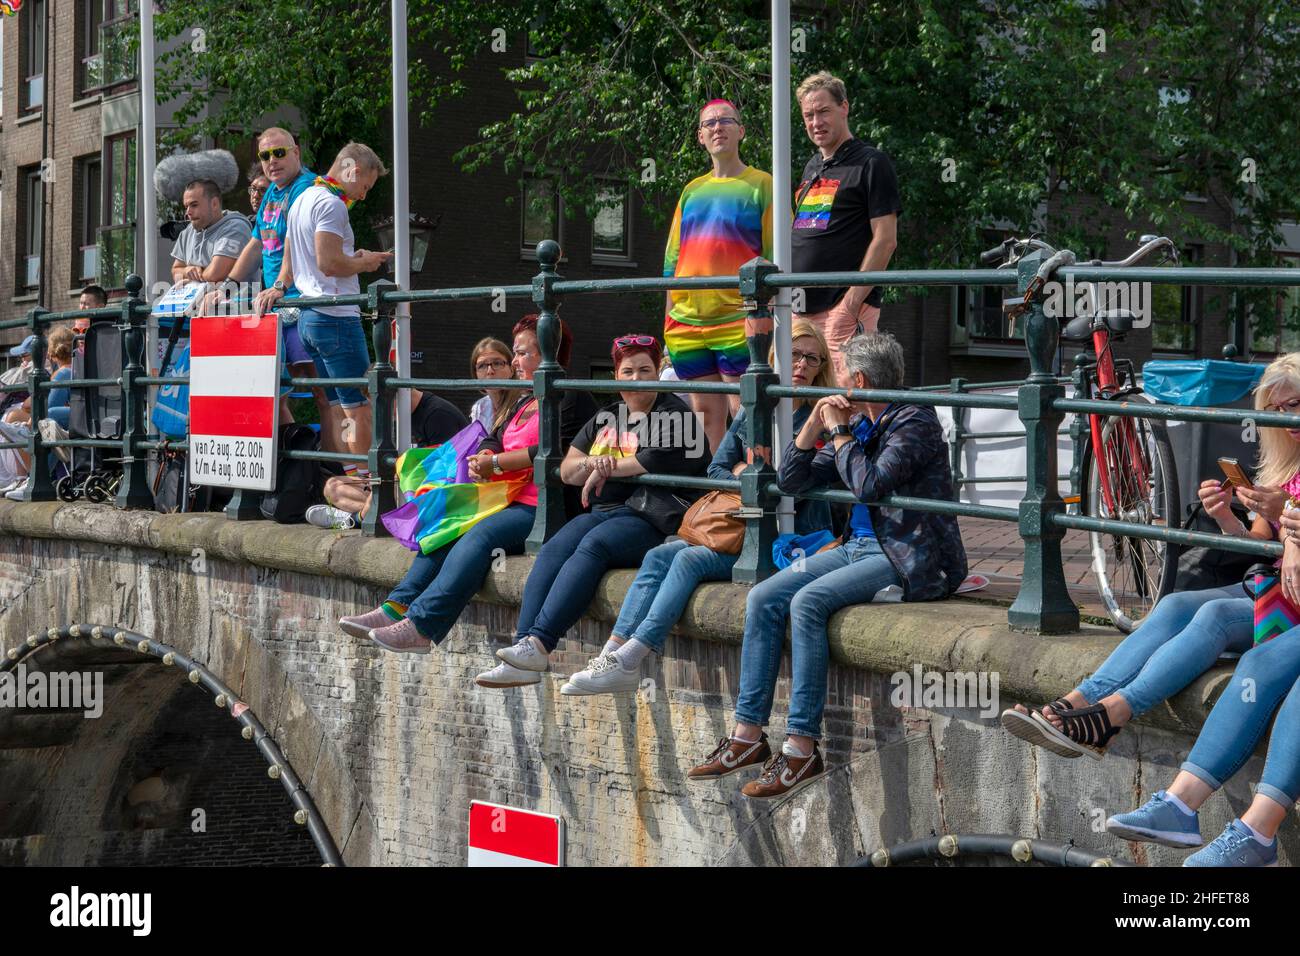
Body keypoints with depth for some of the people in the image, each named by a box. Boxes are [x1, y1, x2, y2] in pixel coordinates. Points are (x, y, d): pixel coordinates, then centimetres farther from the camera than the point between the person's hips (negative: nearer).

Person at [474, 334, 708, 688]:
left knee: (592, 546, -32)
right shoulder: (605, 417, 25)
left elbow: (664, 458, -15)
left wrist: (605, 469, -5)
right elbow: (566, 470, 21)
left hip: (646, 516, -6)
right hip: (600, 512, 6)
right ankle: (522, 655, -36)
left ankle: (538, 643, -43)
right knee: (553, 550, -22)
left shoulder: (672, 411, 5)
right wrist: (590, 465, -4)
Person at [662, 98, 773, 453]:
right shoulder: (691, 191, 18)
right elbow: (673, 260, 19)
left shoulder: (761, 185, 3)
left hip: (738, 320, -5)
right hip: (687, 324, 5)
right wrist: (669, 317, 12)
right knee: (706, 412, 6)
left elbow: (776, 259, -2)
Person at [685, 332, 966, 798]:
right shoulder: (857, 423, 14)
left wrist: (839, 431, -11)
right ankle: (748, 736, -5)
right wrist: (814, 424, 1)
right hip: (859, 546, 9)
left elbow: (870, 484, -24)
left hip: (908, 558, -9)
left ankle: (801, 749, -26)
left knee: (808, 601, -28)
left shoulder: (915, 421, -11)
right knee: (763, 598, -7)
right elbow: (792, 481, 14)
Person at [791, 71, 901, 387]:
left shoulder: (871, 163, -3)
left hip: (845, 305, -8)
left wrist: (853, 301, -17)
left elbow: (885, 240, -10)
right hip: (801, 307, 8)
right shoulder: (812, 168, 21)